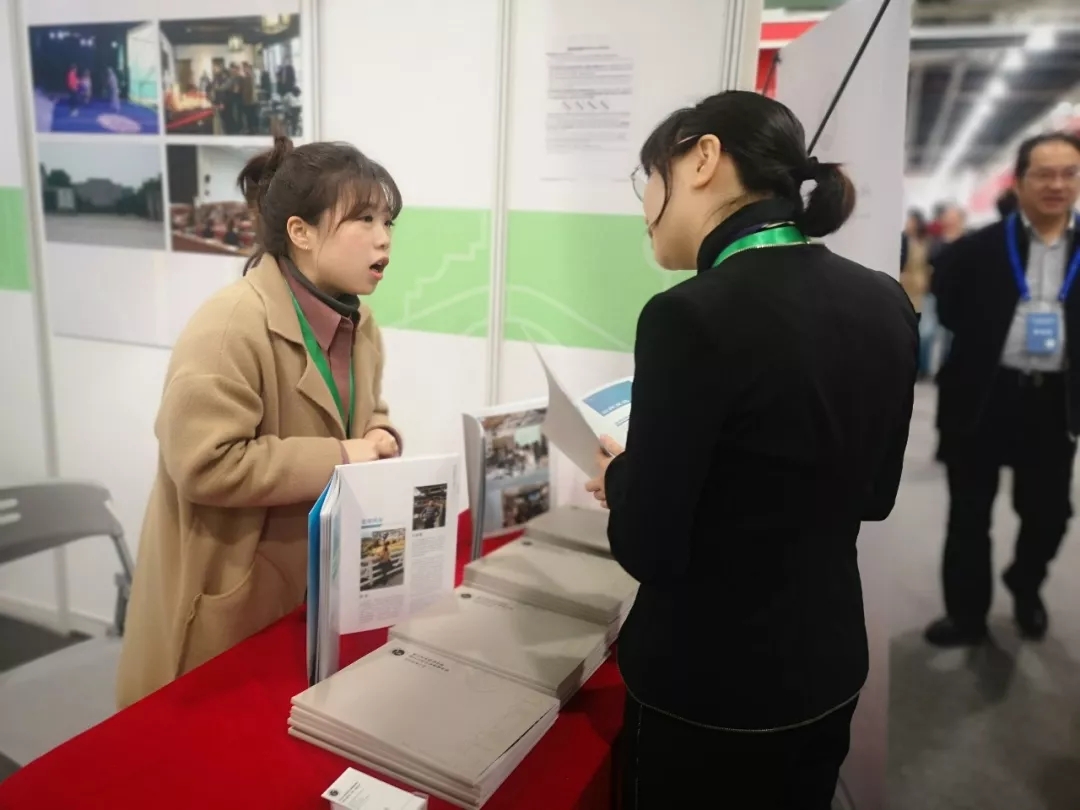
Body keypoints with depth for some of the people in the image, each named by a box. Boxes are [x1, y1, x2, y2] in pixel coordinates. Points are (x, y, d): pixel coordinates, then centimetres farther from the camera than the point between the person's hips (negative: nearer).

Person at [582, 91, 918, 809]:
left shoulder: (693, 315, -25)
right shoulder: (885, 303, -3)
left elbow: (649, 551, -21)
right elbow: (873, 497, 8)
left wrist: (622, 474, 0)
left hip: (707, 690, -6)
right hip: (829, 668, 6)